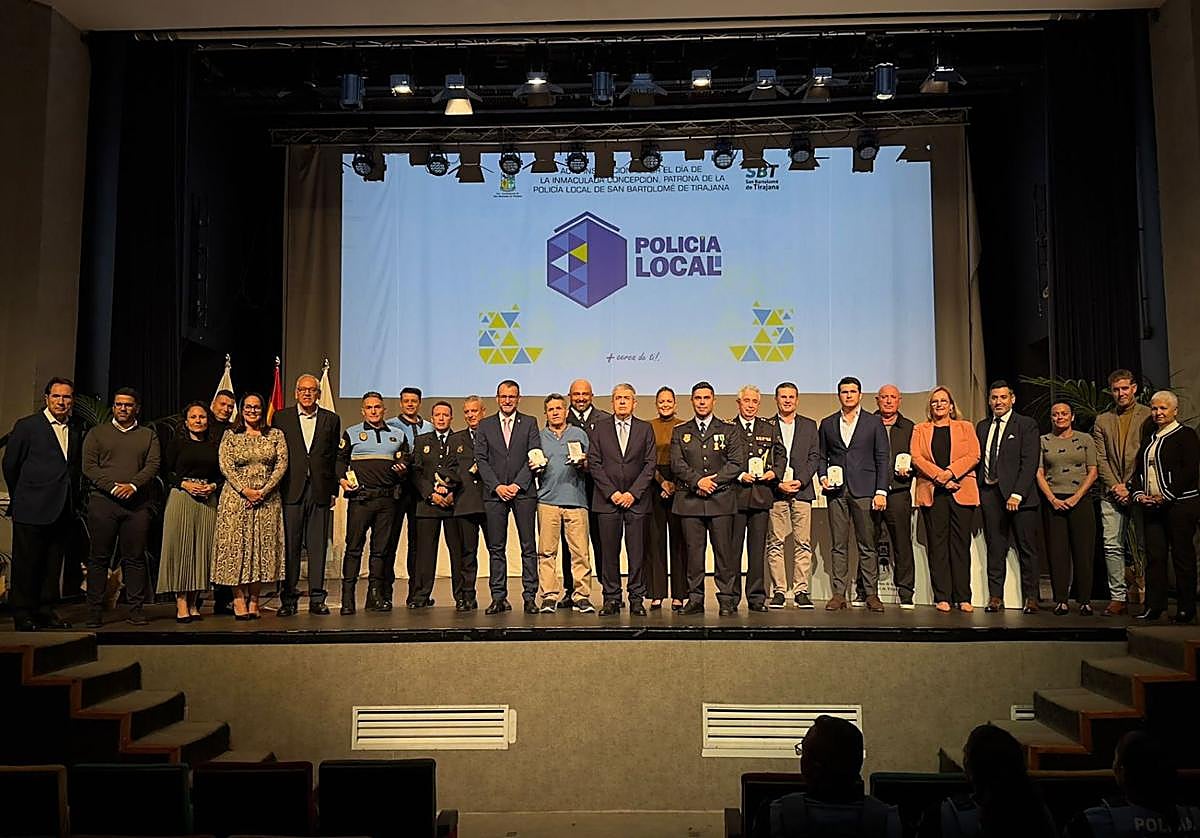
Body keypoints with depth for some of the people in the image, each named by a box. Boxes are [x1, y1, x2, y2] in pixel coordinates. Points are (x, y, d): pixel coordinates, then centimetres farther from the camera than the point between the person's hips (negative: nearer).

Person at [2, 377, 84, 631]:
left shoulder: (76, 429, 11)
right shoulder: (26, 426, -2)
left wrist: (74, 501, 8)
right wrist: (21, 498, 8)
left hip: (64, 511, 4)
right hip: (32, 510, -4)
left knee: (53, 563, 11)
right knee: (27, 563, 2)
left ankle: (46, 610, 20)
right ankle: (22, 614, 12)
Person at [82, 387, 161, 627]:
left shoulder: (148, 435, 15)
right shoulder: (97, 433, 14)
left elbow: (153, 465, 3)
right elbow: (89, 466, 3)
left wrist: (133, 485, -14)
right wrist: (113, 487, -11)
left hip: (138, 504, 0)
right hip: (103, 502, 0)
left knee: (135, 558, 1)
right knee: (99, 557, 1)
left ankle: (136, 609, 5)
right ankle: (95, 610, 7)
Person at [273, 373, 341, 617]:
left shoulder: (331, 419, 10)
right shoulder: (282, 418, 8)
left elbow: (336, 457, 9)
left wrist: (333, 490, 4)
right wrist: (276, 487, -1)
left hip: (320, 490, 1)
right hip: (291, 490, -1)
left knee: (318, 546, 3)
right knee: (290, 545, 1)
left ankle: (317, 598, 9)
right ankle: (288, 599, 9)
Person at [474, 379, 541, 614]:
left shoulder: (530, 423, 8)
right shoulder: (485, 426, 11)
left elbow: (533, 457, 1)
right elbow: (481, 460, 5)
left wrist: (517, 484, -9)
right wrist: (497, 486, -7)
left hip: (523, 491, -1)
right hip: (494, 493, 1)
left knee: (528, 547, -1)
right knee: (496, 548, 2)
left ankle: (529, 597, 3)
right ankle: (499, 598, 7)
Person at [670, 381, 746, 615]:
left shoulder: (729, 431, 11)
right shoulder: (680, 433, 14)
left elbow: (736, 463, 2)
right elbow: (677, 464, 3)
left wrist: (713, 481, -9)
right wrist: (698, 481, -12)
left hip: (721, 499, -1)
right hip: (689, 500, 1)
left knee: (724, 550, -2)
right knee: (693, 551, 1)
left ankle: (728, 600, 3)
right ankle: (695, 599, 7)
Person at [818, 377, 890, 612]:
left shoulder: (874, 422, 7)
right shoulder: (827, 424, 14)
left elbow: (883, 458, 3)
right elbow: (821, 456, 18)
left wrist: (881, 491, -5)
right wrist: (823, 476, -2)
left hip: (864, 491, -2)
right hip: (837, 491, 2)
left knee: (867, 545, -1)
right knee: (839, 545, 2)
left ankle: (871, 594, 5)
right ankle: (839, 594, 5)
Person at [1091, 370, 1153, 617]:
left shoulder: (1148, 416, 3)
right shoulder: (1102, 421, 14)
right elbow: (1100, 459, 8)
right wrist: (1115, 486, -5)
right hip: (1112, 492, 3)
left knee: (1145, 545, 0)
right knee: (1112, 545, -2)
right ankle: (1118, 598, 2)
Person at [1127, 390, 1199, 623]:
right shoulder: (1149, 440, 19)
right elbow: (1138, 470, 19)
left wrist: (1166, 495, -17)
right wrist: (1138, 494, 1)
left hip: (1180, 504, -6)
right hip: (1152, 506, 6)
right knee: (1154, 556, 3)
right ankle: (1154, 606, 7)